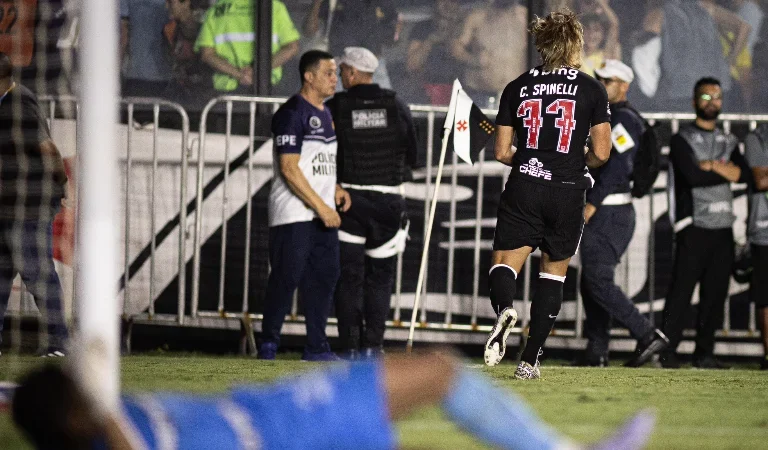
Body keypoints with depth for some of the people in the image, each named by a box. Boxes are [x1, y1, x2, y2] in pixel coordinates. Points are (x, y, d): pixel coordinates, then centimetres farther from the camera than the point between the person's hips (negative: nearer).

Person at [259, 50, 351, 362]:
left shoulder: (326, 114, 17)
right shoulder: (292, 113, -11)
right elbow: (289, 170, -17)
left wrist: (336, 189, 6)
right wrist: (322, 208, -18)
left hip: (323, 214, 8)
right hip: (294, 213, -8)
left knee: (325, 277, 5)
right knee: (287, 276, -7)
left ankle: (316, 346, 10)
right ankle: (268, 343, 2)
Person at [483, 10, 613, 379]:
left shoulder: (517, 88, 5)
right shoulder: (591, 89, -1)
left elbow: (501, 152, 5)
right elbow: (601, 153, -4)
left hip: (524, 187, 0)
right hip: (567, 193, 0)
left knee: (504, 265, 1)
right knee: (554, 273, 13)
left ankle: (504, 308, -35)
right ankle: (529, 360, 10)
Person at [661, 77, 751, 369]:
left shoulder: (729, 142, 19)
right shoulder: (683, 140, 3)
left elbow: (744, 174, 1)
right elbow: (692, 176, -13)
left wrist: (712, 166, -10)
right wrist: (727, 172, -3)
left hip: (723, 228, 5)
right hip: (694, 226, -5)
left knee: (715, 293, 3)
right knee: (682, 290, -8)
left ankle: (704, 353, 8)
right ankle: (668, 352, -7)